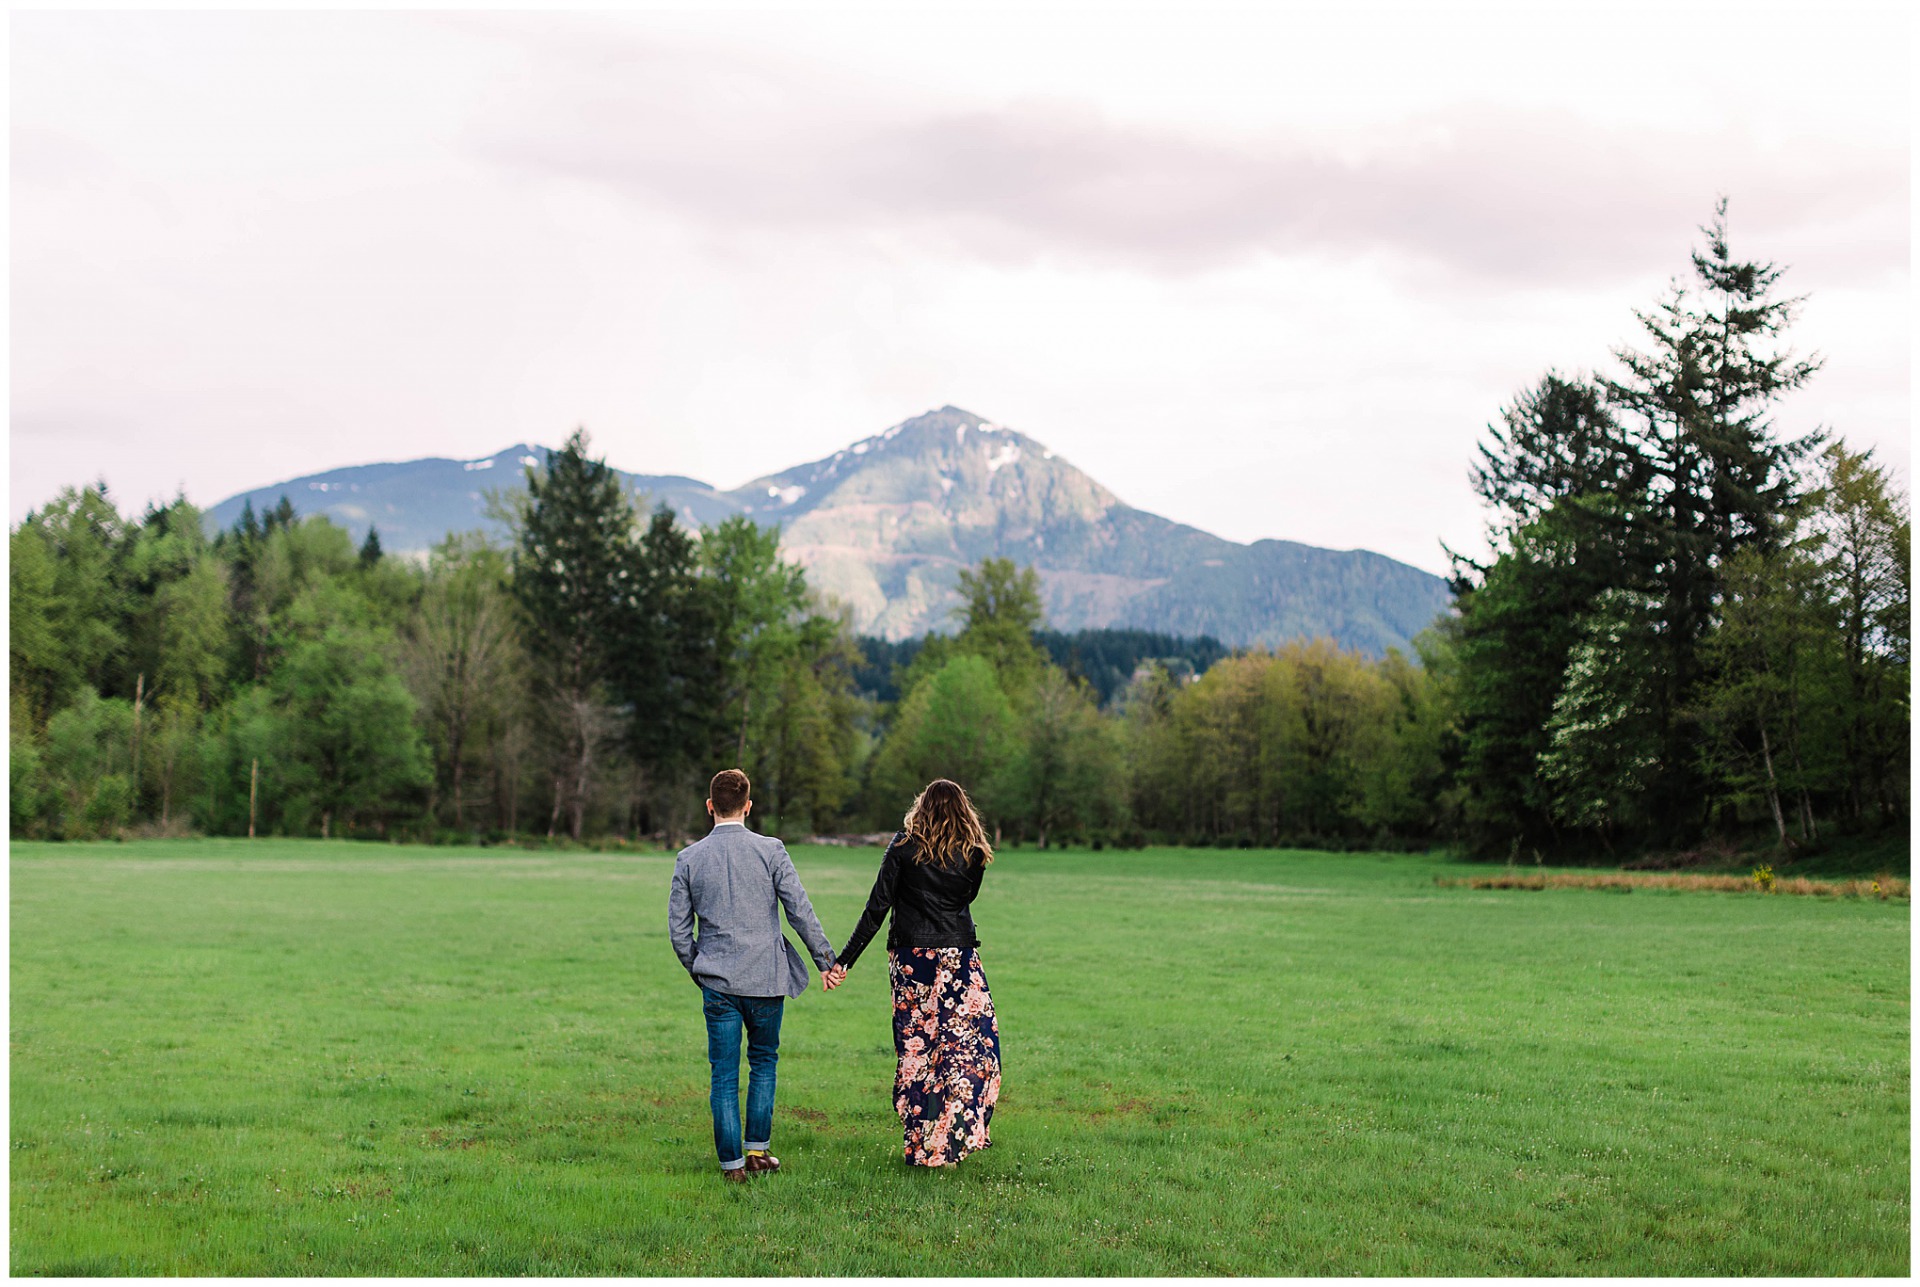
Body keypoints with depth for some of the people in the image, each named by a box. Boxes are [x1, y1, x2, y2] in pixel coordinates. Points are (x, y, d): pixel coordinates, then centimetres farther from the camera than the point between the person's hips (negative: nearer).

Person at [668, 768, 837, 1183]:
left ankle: (732, 1164, 7)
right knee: (763, 1060, 18)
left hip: (717, 982, 1)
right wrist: (826, 959, 5)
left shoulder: (689, 858, 0)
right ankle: (758, 1149, 19)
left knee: (725, 1074, 6)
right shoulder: (770, 850, -5)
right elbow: (800, 911, -5)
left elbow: (678, 927, 3)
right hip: (766, 978, 0)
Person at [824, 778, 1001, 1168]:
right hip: (958, 956, -1)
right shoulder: (973, 854, 1)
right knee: (969, 1046, 5)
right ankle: (954, 1139, -5)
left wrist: (844, 960, -4)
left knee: (915, 1049, 7)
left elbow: (877, 907, -5)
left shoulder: (905, 846, -1)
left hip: (909, 957, 1)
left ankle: (919, 1145, 10)